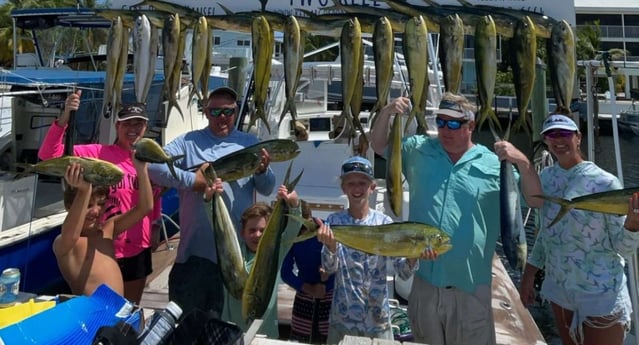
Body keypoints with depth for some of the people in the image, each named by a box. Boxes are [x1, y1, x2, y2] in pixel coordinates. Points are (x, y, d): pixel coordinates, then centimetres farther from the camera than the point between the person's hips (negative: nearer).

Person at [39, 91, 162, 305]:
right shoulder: (98, 153, -12)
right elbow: (48, 154, -22)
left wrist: (156, 227, 17)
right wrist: (65, 117, -34)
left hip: (139, 248, 4)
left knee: (132, 307, 22)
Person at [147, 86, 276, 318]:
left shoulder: (250, 143, 8)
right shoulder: (188, 141, 3)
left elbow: (267, 189, 7)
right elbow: (153, 166, -9)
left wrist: (263, 172, -16)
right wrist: (192, 180, -19)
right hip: (195, 248, -1)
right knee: (184, 316, 12)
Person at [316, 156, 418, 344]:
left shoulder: (384, 222, -4)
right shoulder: (334, 221, -4)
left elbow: (403, 272, -7)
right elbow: (329, 268, -14)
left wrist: (412, 255, -29)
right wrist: (331, 246, -34)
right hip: (342, 319, 0)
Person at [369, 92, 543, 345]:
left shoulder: (494, 164, -2)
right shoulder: (418, 150, 5)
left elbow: (535, 201, -1)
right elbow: (379, 144, 11)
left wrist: (522, 162, -19)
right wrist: (387, 112, -8)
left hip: (470, 286, -2)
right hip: (424, 281, 2)